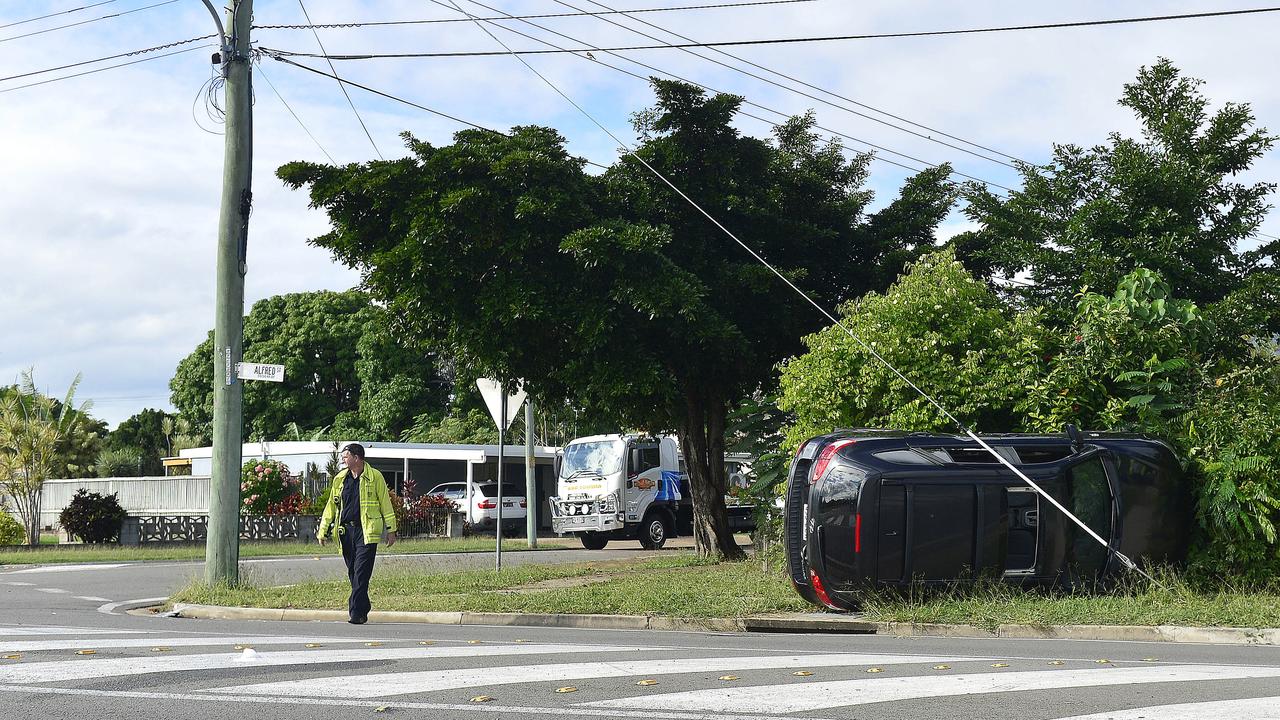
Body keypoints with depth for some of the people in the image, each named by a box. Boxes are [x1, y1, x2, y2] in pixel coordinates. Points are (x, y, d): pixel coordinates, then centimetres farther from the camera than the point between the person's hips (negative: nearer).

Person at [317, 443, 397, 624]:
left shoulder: (375, 477, -1)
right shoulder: (340, 479, 12)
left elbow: (385, 504, 2)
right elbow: (331, 506, 18)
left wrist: (391, 530, 1)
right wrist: (322, 530, 14)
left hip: (366, 532, -5)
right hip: (346, 531, 5)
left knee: (361, 572, -11)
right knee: (353, 573, 7)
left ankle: (356, 613, -12)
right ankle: (362, 610, 17)